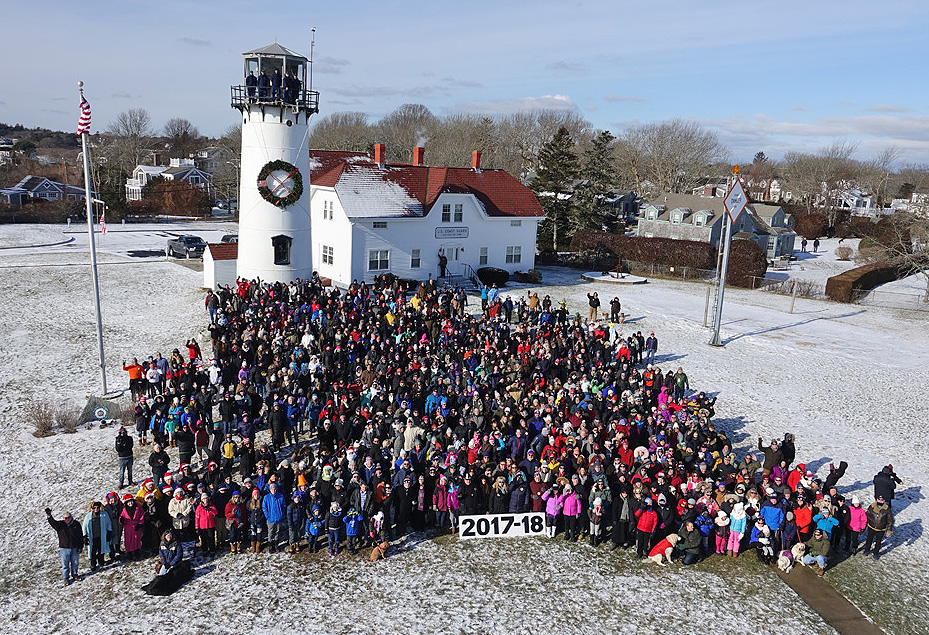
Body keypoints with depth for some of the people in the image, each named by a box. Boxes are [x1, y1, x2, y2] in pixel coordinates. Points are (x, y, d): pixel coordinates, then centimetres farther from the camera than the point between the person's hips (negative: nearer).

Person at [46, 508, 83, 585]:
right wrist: (49, 516, -45)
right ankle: (65, 578, 22)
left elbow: (80, 537, 3)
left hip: (74, 548, 1)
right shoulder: (60, 525, -5)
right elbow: (52, 522, -26)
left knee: (74, 563, 16)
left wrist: (80, 547, 2)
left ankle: (74, 575, 34)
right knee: (65, 564, 7)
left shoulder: (76, 524, -3)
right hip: (64, 548, -1)